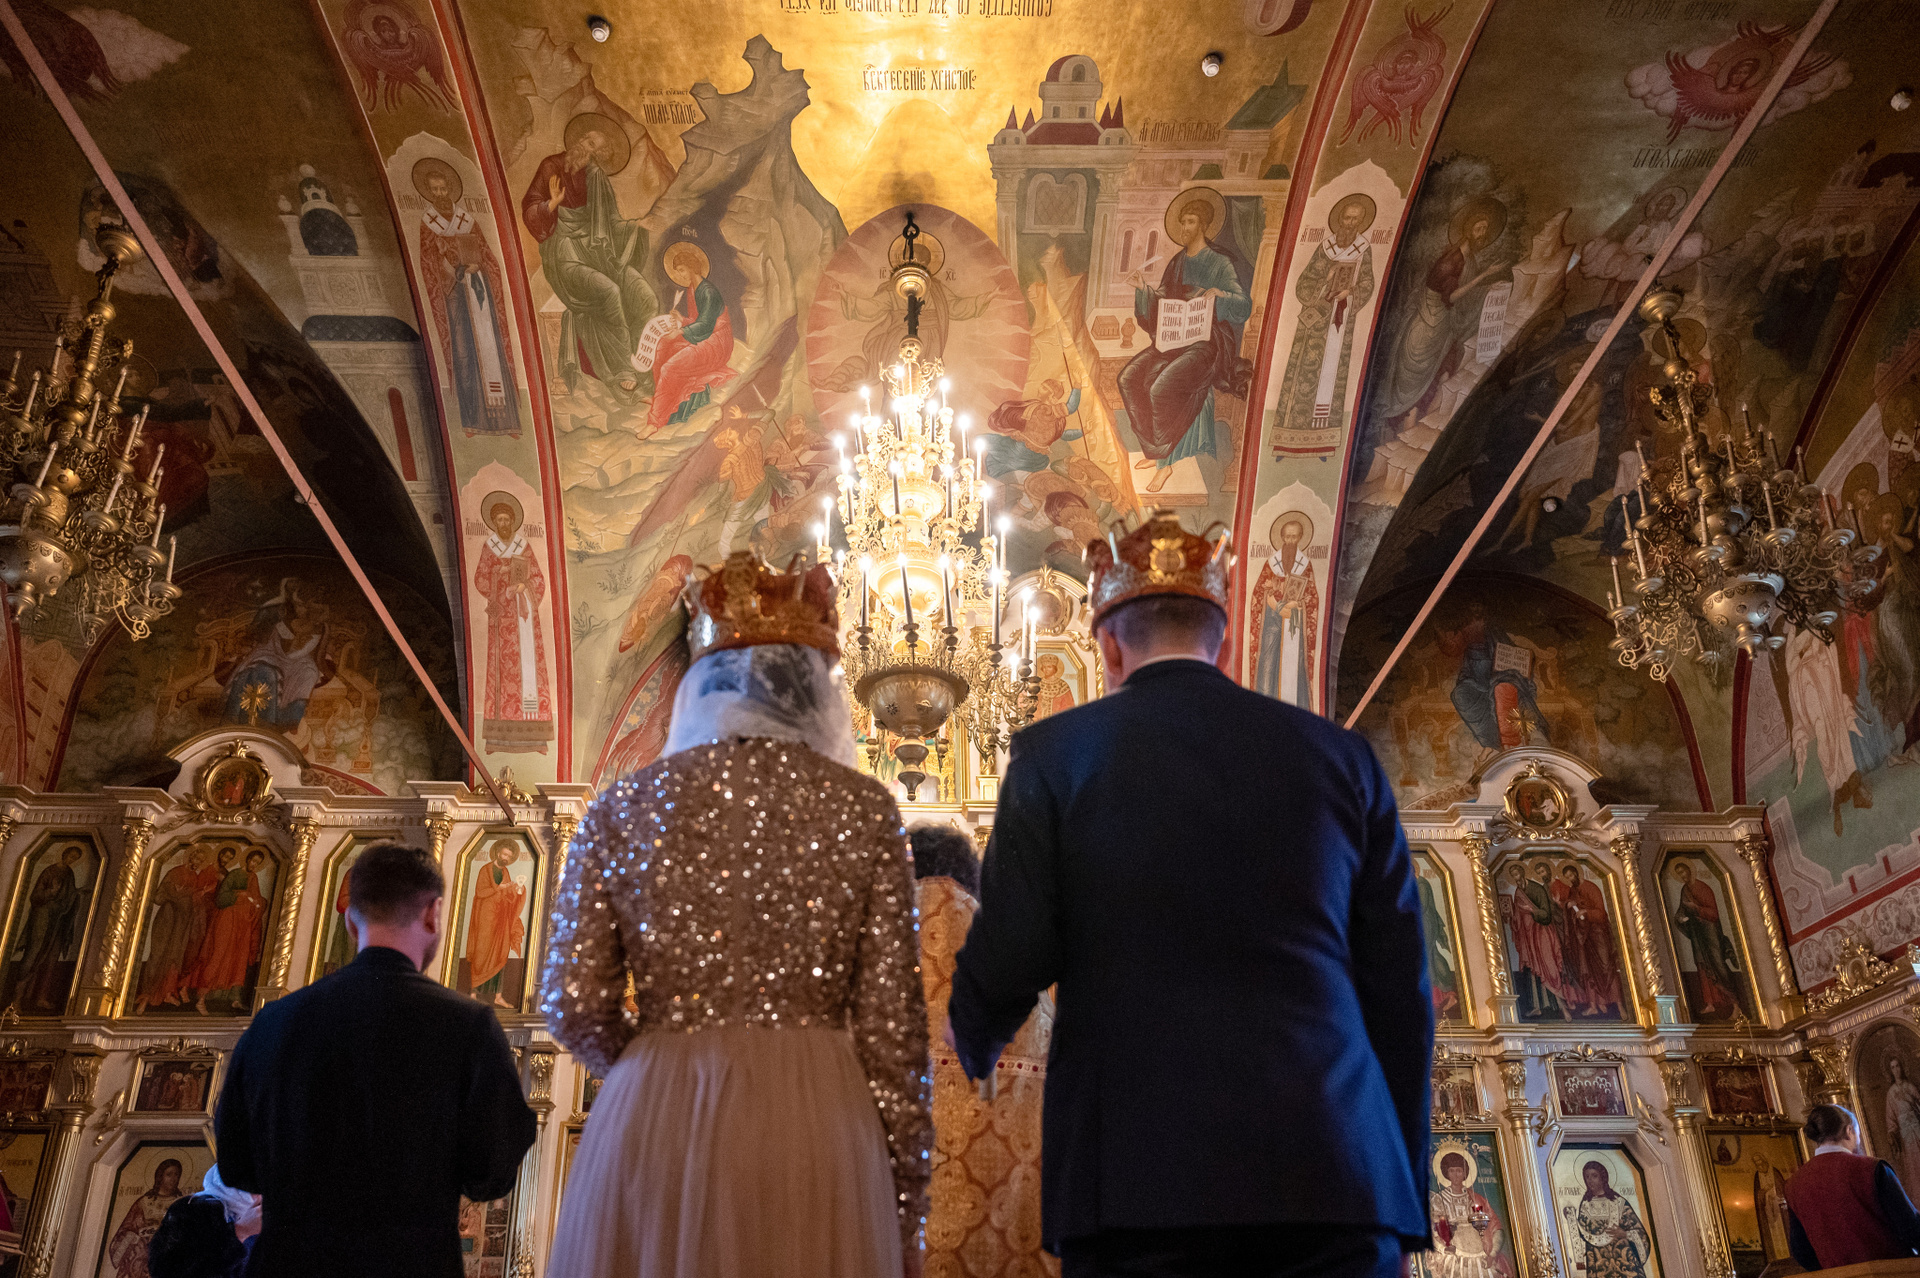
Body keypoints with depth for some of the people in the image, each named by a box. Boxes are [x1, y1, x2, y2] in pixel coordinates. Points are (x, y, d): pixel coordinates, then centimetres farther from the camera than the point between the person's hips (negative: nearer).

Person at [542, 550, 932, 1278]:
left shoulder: (620, 809, 5)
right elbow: (890, 1020, -2)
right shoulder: (863, 808, 1)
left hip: (651, 1131, 1)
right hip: (815, 1130, -1)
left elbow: (574, 1005, 0)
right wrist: (904, 1217, 5)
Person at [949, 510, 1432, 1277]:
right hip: (1335, 1181, 3)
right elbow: (1401, 994, 9)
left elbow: (1007, 965, -4)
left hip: (1138, 1182, -2)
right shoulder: (1339, 755, 10)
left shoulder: (1056, 753, 2)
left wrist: (976, 1046, 19)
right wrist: (1406, 1187, 16)